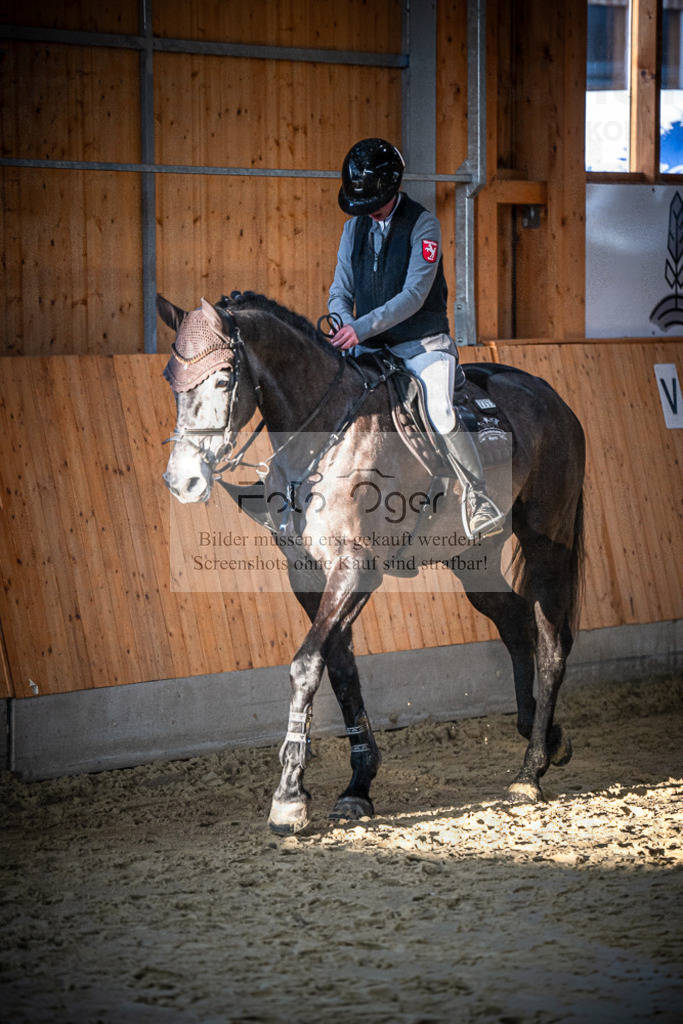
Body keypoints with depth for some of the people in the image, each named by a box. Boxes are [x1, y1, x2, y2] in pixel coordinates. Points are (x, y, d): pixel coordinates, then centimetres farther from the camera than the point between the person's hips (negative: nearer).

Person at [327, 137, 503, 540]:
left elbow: (414, 295, -17)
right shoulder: (355, 227, 9)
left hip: (423, 345, -6)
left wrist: (364, 327, -27)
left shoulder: (423, 224, -9)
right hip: (370, 347, 6)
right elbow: (340, 292, 10)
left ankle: (477, 495, -10)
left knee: (442, 417, -28)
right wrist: (346, 325, -14)